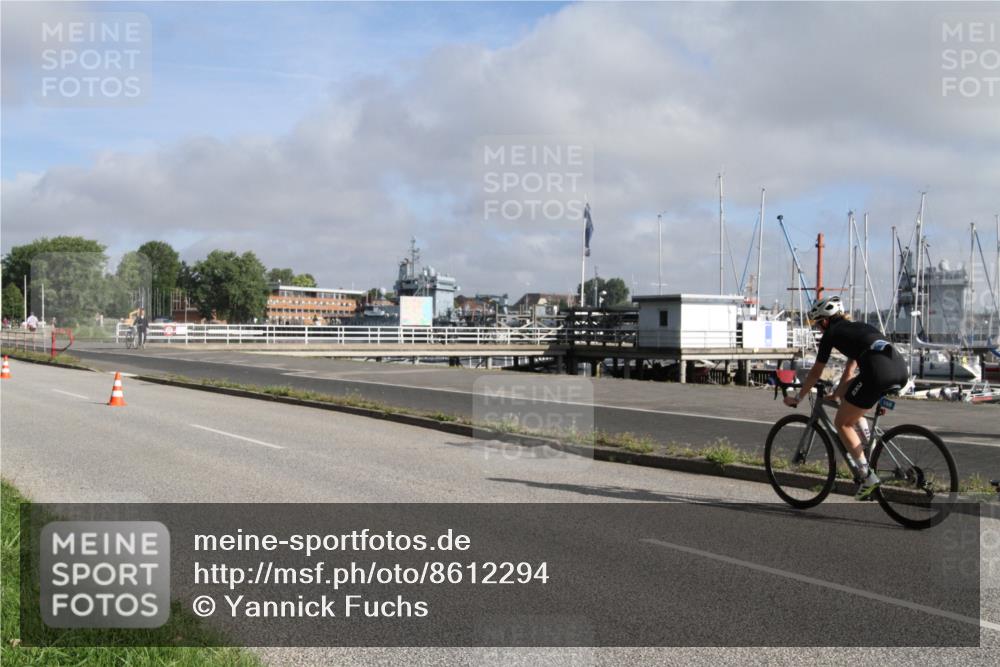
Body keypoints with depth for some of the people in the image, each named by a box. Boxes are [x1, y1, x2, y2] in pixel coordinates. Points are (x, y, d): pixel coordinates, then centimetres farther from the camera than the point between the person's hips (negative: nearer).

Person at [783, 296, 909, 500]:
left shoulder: (831, 333, 15)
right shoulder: (856, 328, 35)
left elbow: (816, 373, 21)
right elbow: (849, 371, 43)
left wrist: (797, 398, 33)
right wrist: (837, 395, 54)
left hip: (878, 371, -8)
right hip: (901, 368, 8)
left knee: (842, 422, 7)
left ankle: (868, 476, -1)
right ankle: (861, 448, 26)